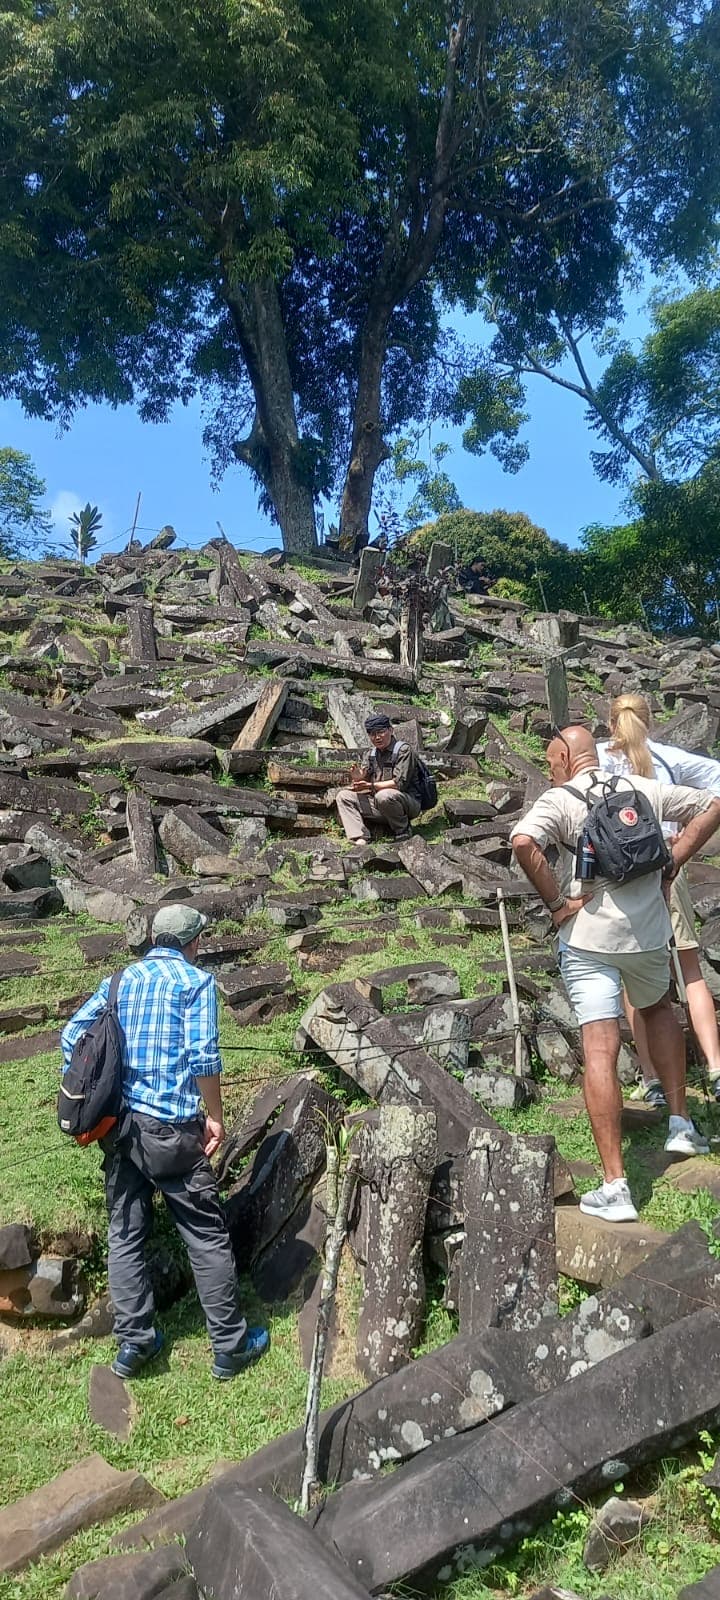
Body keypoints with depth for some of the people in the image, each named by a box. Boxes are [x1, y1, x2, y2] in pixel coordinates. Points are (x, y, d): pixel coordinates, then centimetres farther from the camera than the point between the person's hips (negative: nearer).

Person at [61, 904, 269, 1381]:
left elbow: (73, 1034, 8)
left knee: (125, 1233, 14)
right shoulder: (196, 981, -4)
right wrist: (215, 1117, -6)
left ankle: (134, 1342, 20)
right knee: (208, 1234, 6)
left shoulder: (121, 979, 11)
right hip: (171, 1127, -5)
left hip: (118, 1122, 5)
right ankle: (231, 1345, 15)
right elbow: (202, 1055, -14)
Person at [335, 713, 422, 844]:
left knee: (384, 796, -38)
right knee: (343, 796, -3)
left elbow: (399, 783, -19)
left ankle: (403, 831, -11)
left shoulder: (403, 749, -8)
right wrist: (357, 778, -19)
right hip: (379, 805, 7)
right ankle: (360, 839, -20)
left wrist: (370, 786, -21)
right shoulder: (370, 754, 12)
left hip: (409, 802, -7)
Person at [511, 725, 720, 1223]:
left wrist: (556, 903, -13)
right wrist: (672, 863, 12)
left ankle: (616, 1186, -4)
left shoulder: (559, 800, -6)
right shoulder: (644, 789, 9)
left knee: (600, 1051, -4)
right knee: (659, 1009, 32)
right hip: (650, 931, 5)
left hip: (588, 937, -4)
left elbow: (523, 842, -25)